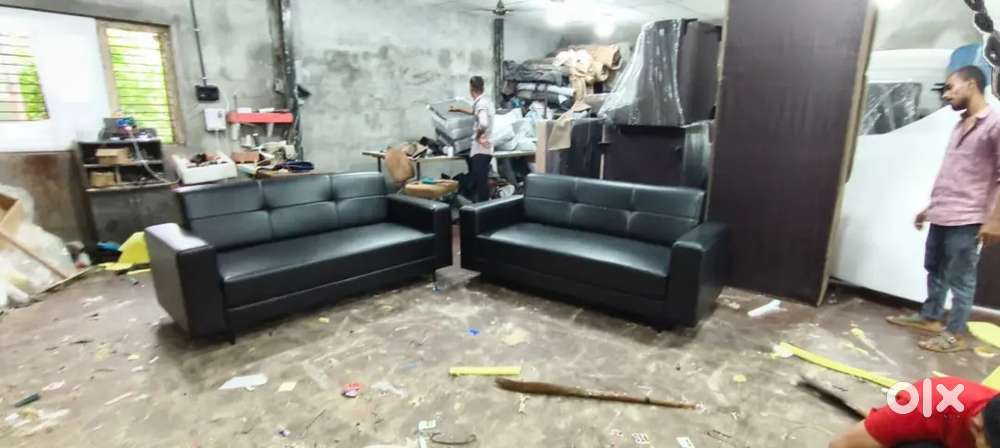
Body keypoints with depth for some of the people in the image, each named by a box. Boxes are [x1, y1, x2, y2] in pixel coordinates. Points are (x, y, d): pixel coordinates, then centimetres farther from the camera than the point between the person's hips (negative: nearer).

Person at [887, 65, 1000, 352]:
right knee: (935, 271, 18)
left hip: (966, 220, -8)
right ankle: (930, 317, 32)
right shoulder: (961, 125, 15)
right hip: (940, 216, 8)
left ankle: (955, 334, 13)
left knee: (960, 279, 2)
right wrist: (930, 207, 22)